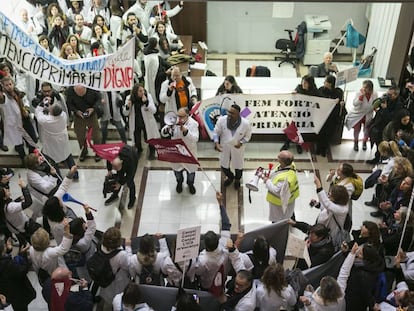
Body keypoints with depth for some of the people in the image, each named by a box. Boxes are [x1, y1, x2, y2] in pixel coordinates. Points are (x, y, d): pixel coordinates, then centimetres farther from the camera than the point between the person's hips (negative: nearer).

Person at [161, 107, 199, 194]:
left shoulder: (193, 123, -21)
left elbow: (195, 139, -32)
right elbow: (163, 133, -12)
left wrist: (185, 131, -48)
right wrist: (168, 128, -36)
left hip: (189, 152, -2)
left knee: (191, 169, 18)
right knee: (177, 168, 22)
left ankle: (190, 183, 49)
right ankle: (179, 182, 53)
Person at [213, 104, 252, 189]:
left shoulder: (245, 123, -27)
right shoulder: (221, 120, -25)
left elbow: (248, 136, -8)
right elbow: (216, 132, -9)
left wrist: (241, 142, -25)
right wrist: (216, 143, -25)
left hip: (238, 148, -1)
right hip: (224, 147, 1)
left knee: (238, 166, 21)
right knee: (224, 166, 21)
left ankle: (237, 179, 56)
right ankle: (230, 177, 56)